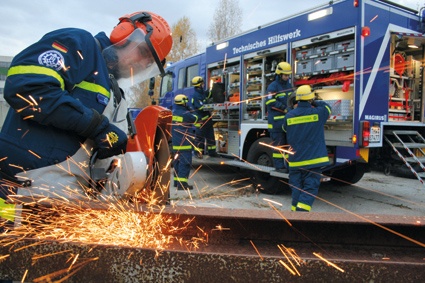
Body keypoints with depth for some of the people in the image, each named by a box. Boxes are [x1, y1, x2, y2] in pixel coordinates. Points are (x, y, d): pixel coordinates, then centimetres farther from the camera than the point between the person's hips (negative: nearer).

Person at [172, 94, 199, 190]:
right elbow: (195, 119, 0)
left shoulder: (173, 112, 7)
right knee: (185, 163, -7)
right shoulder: (186, 114, -16)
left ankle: (177, 181, 25)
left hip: (175, 143, 9)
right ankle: (182, 183, -10)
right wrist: (195, 115, 20)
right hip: (184, 143, -9)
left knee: (177, 162, 17)